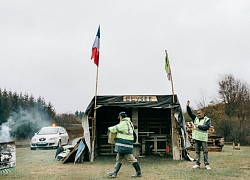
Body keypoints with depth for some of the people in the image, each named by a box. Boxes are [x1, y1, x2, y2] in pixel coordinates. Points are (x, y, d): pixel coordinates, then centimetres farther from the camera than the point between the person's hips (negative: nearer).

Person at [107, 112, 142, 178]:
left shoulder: (124, 123, -15)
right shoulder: (129, 123, 16)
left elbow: (115, 129, -13)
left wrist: (110, 128, 7)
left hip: (124, 144, -10)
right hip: (122, 145, 10)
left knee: (131, 158, -3)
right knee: (119, 158, 11)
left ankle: (139, 173, 5)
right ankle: (114, 173, 15)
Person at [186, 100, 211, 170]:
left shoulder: (207, 119, -2)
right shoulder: (195, 118, 11)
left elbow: (207, 127, -16)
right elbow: (190, 113, 6)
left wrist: (199, 126, -16)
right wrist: (187, 106, -7)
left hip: (203, 138, -4)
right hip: (196, 137, 4)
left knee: (205, 151, 0)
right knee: (197, 151, 9)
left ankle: (207, 164, 8)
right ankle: (197, 164, 16)